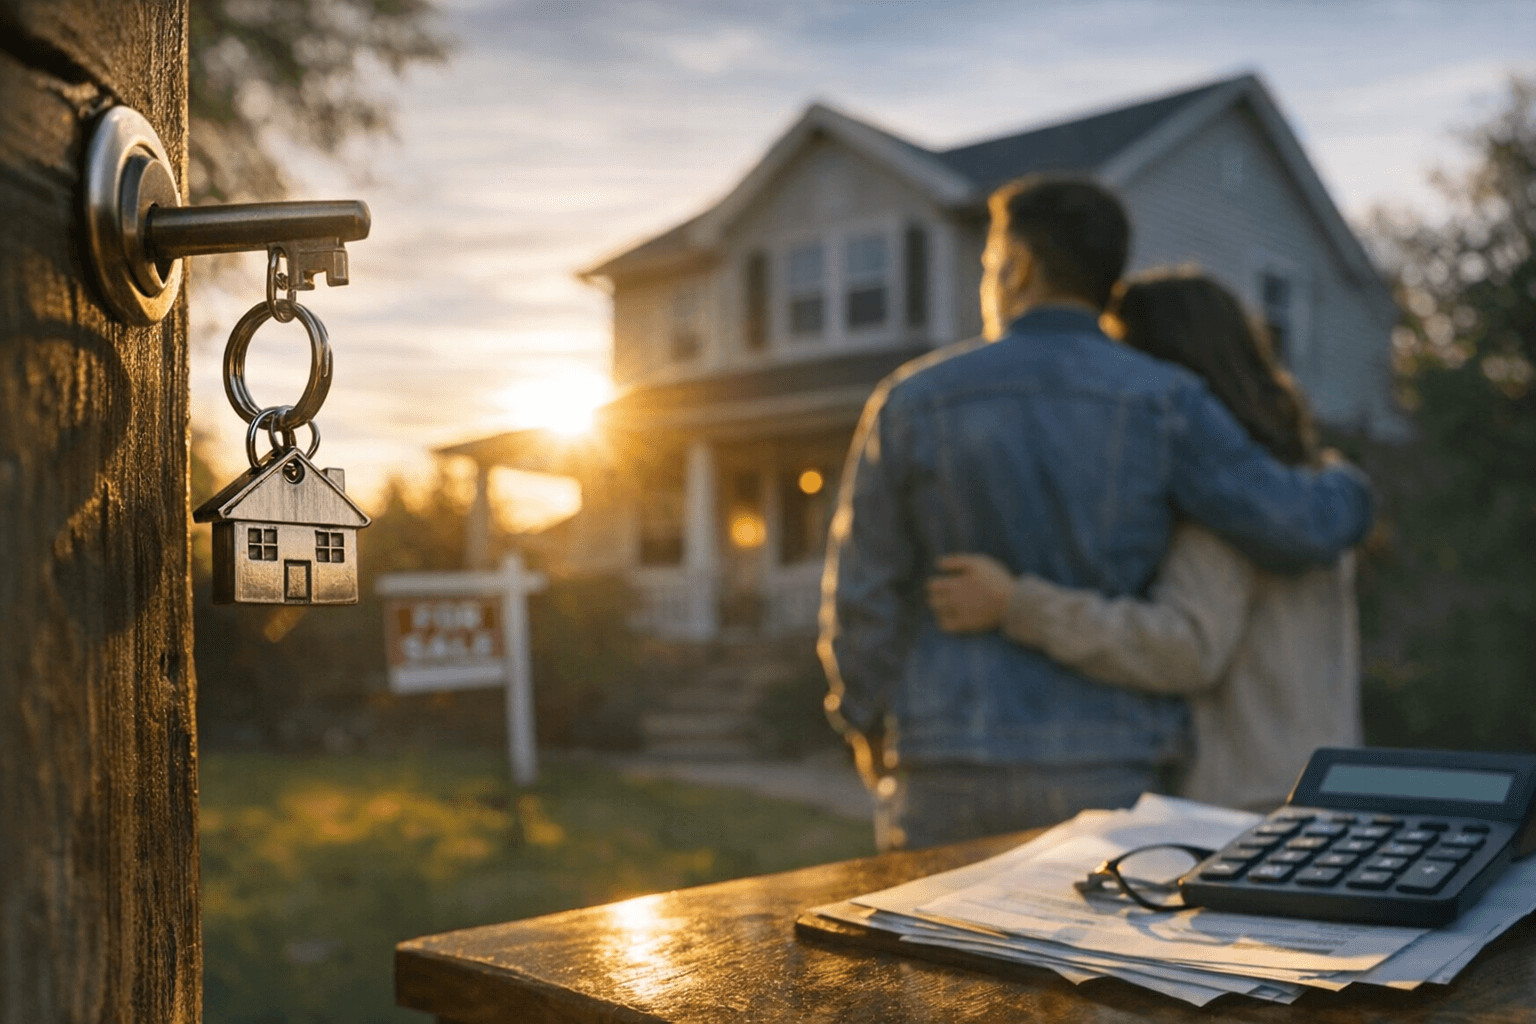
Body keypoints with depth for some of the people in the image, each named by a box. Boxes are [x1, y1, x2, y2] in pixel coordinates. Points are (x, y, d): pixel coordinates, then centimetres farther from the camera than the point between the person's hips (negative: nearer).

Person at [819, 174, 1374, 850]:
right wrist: (1345, 490, 20)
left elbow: (861, 598, 0)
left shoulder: (912, 401, -1)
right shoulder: (1159, 403, -3)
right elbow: (1299, 527, -5)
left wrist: (867, 728, 17)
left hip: (945, 773, 1)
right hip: (1104, 768, 0)